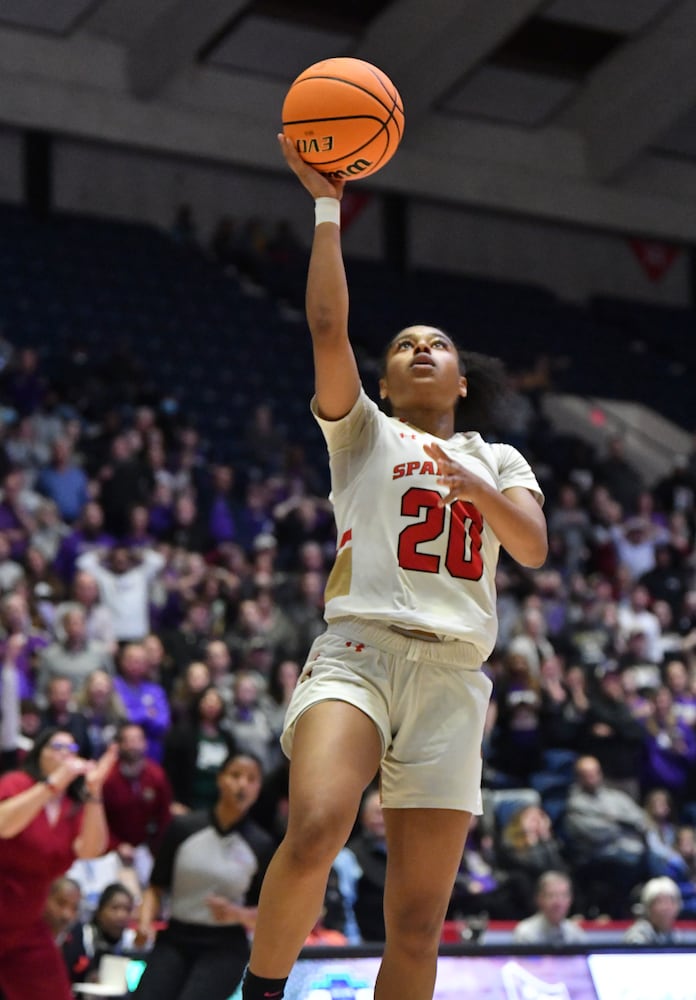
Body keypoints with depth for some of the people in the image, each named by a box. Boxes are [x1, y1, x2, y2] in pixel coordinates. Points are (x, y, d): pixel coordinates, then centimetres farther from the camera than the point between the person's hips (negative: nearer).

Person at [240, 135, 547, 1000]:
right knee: (316, 830, -33)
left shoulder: (497, 460, 24)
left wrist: (478, 489, -14)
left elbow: (533, 547, 5)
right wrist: (326, 205, -3)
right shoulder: (363, 432, 17)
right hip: (360, 647, -3)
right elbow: (327, 324, 1)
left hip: (453, 676, 3)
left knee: (418, 926, -3)